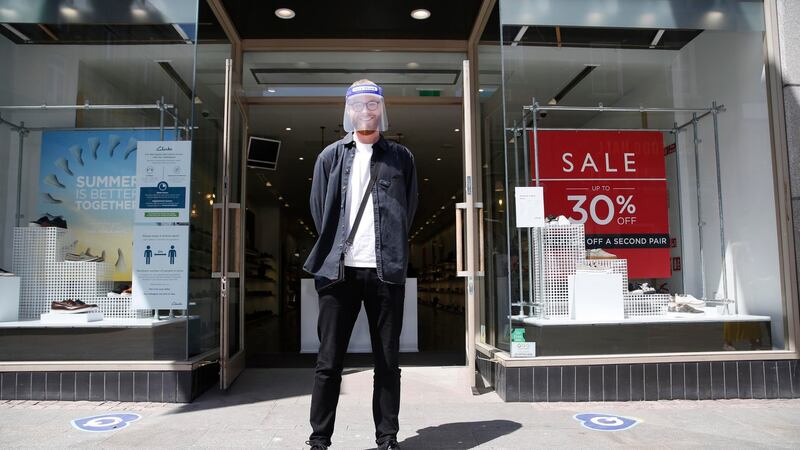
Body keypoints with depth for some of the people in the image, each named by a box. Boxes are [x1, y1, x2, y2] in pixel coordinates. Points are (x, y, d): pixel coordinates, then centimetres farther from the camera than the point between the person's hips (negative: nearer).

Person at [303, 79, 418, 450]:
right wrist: (334, 250, 6)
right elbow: (318, 210, 10)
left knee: (387, 361, 7)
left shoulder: (400, 157, 11)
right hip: (339, 269, 0)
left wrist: (391, 250, 7)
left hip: (386, 270, 0)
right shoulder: (331, 156, 11)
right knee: (329, 361, 5)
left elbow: (408, 211, 12)